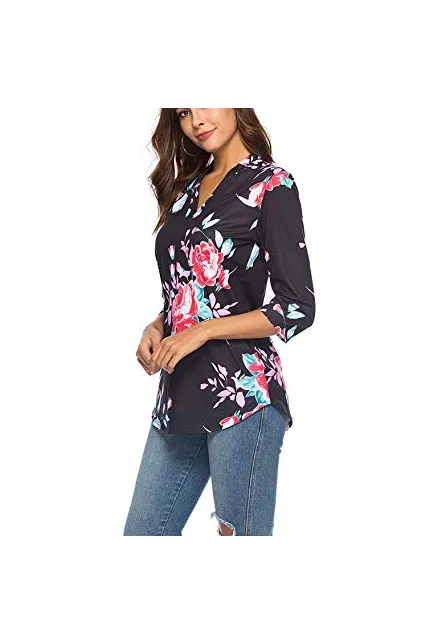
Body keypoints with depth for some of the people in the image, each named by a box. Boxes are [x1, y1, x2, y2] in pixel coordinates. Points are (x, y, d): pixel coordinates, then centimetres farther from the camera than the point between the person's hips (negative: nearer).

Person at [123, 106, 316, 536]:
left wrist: (203, 331, -14)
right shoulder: (188, 188, 16)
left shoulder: (271, 185, -4)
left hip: (241, 391, -7)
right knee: (142, 532, 9)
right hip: (181, 390, 7)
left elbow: (298, 307, -9)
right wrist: (157, 327, 3)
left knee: (241, 533, 0)